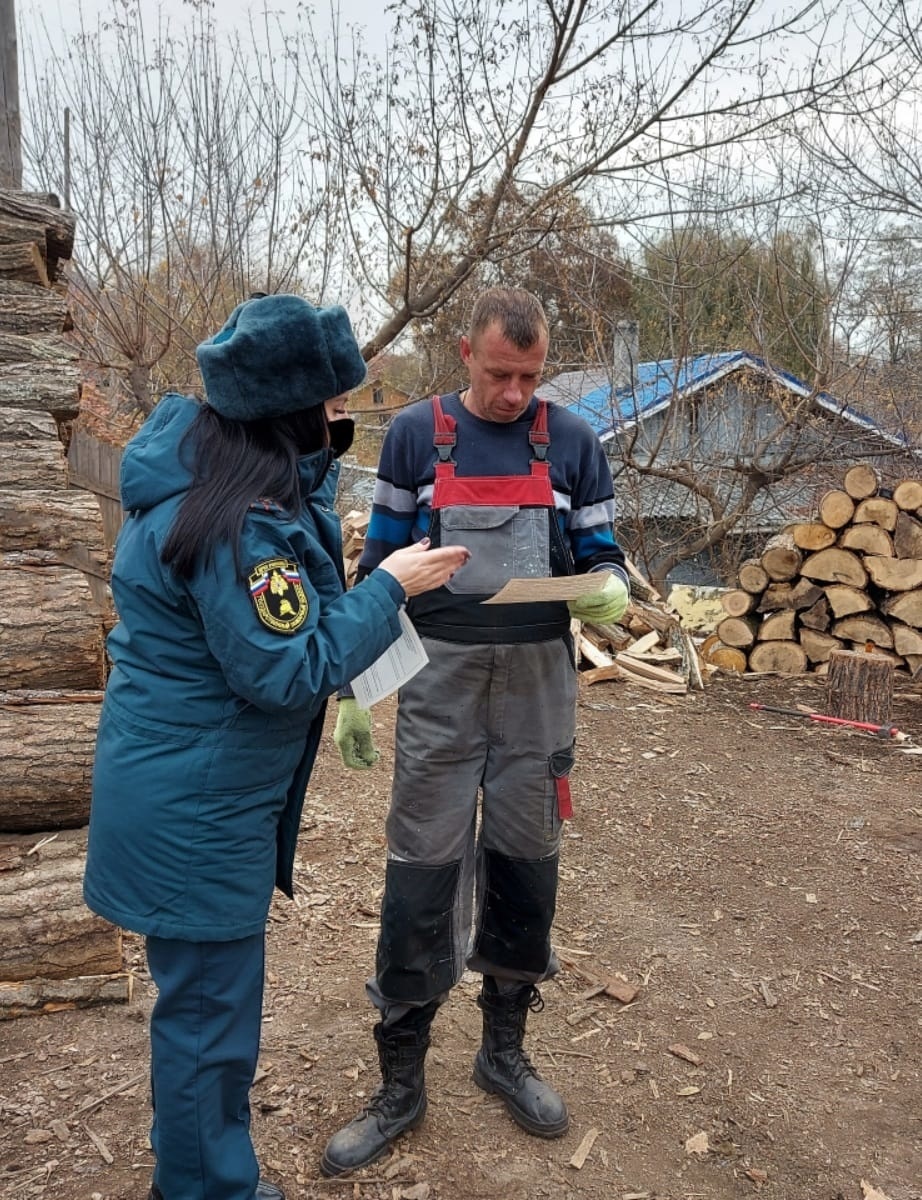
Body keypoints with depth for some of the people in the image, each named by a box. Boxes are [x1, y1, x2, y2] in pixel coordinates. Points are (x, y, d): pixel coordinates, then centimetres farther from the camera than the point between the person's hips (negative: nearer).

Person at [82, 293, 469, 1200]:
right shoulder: (242, 522, -28)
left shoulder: (191, 466, 2)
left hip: (180, 795, 11)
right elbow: (291, 671, -24)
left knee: (202, 1000, 26)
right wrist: (390, 586, -16)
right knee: (208, 1018, 9)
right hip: (195, 813, -11)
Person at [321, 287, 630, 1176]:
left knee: (525, 867, 11)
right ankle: (400, 1085, 19)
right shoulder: (416, 434, 2)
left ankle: (504, 1052, 33)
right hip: (439, 684, -1)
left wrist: (610, 592, -15)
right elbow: (379, 564, 5)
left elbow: (600, 556, 9)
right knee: (421, 877, 1)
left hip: (539, 685, 2)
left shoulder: (572, 443, 4)